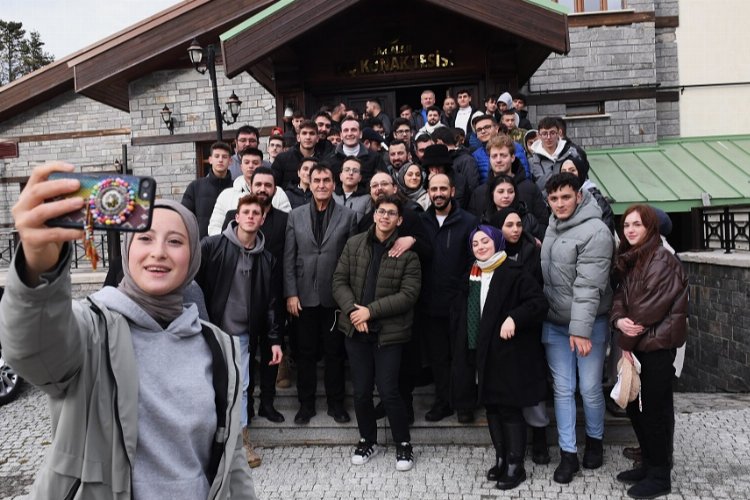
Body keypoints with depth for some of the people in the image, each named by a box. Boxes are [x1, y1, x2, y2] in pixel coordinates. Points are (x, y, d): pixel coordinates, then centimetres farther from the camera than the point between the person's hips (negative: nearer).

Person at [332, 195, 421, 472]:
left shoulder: (408, 252, -7)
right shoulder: (354, 244, 3)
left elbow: (408, 294, -12)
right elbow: (339, 281, 3)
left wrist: (370, 311, -16)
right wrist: (352, 310, -13)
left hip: (389, 331, -3)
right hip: (356, 329, 3)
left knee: (388, 390, -1)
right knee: (361, 390, 11)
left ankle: (403, 443, 22)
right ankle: (367, 440, 33)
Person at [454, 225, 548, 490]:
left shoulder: (513, 273, -12)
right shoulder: (473, 275, 10)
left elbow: (539, 302, -18)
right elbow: (465, 310, 19)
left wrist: (514, 318, -30)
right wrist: (466, 344, 13)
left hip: (510, 351, -7)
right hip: (483, 351, 7)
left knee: (509, 408, -1)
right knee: (491, 405, 13)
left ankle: (515, 465, 13)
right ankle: (500, 458, 27)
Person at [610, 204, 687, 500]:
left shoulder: (661, 260, -14)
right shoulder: (628, 259, 12)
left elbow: (652, 306, -19)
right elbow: (621, 296, 7)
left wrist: (627, 341, -11)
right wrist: (618, 320, -15)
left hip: (658, 345, -8)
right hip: (639, 344, 8)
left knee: (655, 408, 1)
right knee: (634, 405, 15)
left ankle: (660, 476, 16)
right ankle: (649, 464, 31)